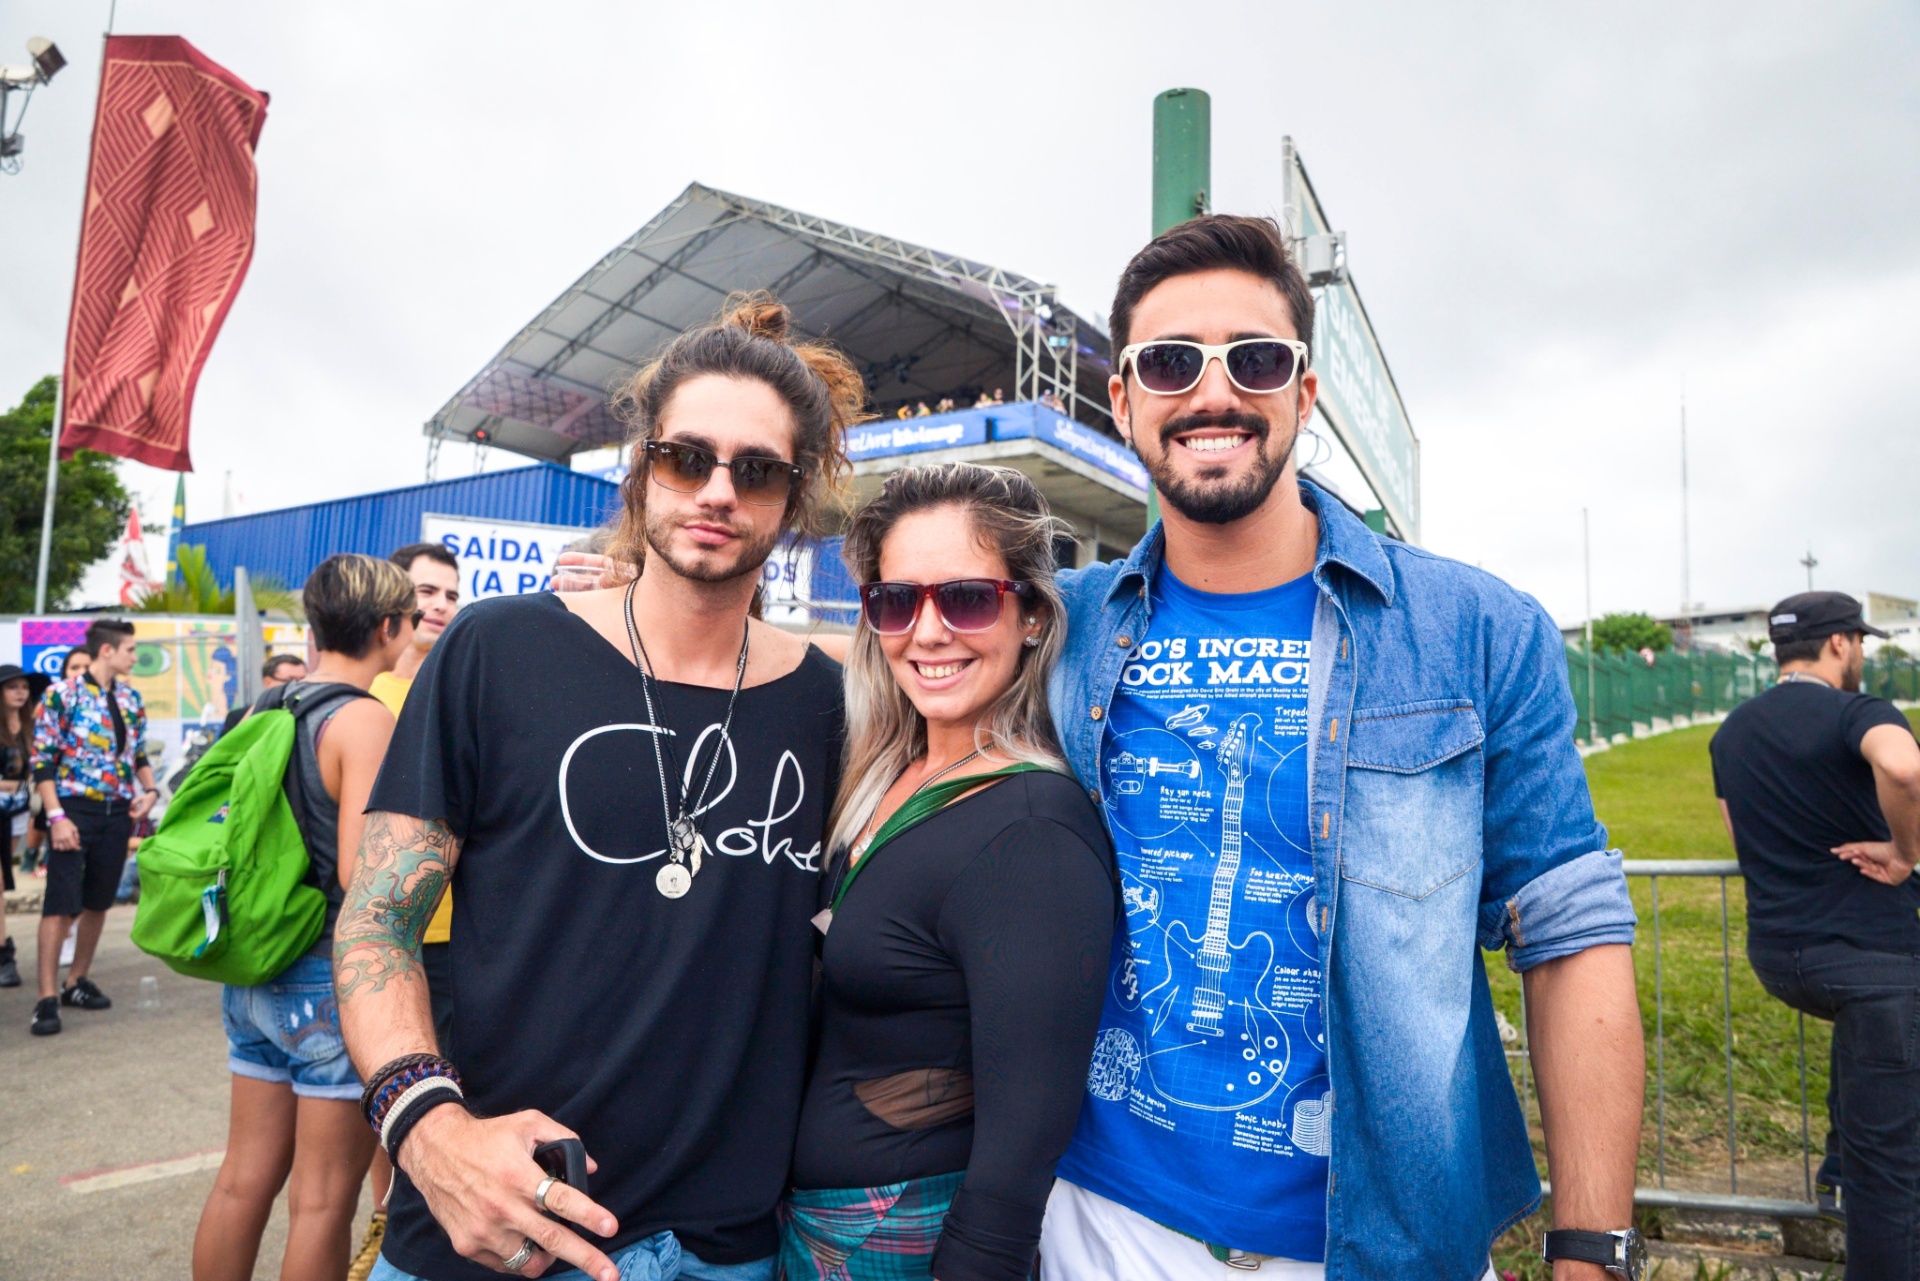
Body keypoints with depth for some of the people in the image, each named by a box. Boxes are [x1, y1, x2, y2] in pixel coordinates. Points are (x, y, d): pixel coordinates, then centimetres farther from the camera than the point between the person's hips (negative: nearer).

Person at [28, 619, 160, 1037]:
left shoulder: (130, 697, 10)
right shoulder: (61, 695, -7)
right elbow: (42, 761, -9)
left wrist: (149, 790, 1)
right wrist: (56, 816, -16)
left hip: (118, 812, 6)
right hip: (75, 810, -5)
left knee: (99, 901, 12)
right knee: (61, 903, -7)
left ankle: (77, 981, 25)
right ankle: (47, 998, -3)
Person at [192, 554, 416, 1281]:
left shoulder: (268, 708, 7)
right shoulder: (364, 720, -17)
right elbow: (362, 872, -24)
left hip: (257, 972, 8)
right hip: (334, 982, -8)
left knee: (245, 1177, 17)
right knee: (323, 1200, 5)